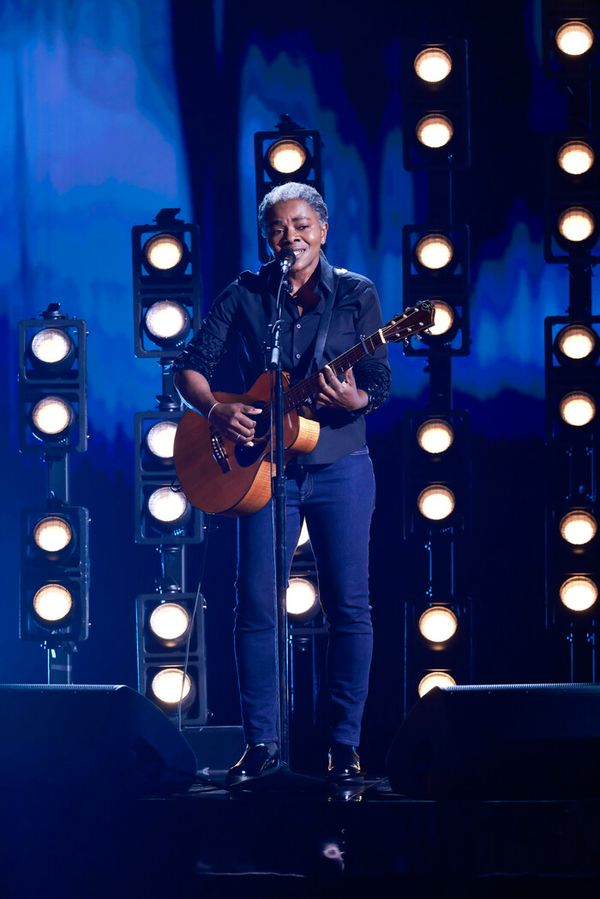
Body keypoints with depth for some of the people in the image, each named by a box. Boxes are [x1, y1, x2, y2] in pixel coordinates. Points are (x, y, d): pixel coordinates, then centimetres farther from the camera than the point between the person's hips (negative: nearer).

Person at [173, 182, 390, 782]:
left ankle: (344, 744, 6)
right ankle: (261, 744, 7)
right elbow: (189, 366, 5)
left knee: (348, 606, -2)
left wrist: (353, 400, -24)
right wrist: (215, 409, -14)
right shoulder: (245, 295, 5)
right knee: (256, 604, -2)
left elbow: (380, 381, -2)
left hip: (340, 467, -1)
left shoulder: (355, 294, 3)